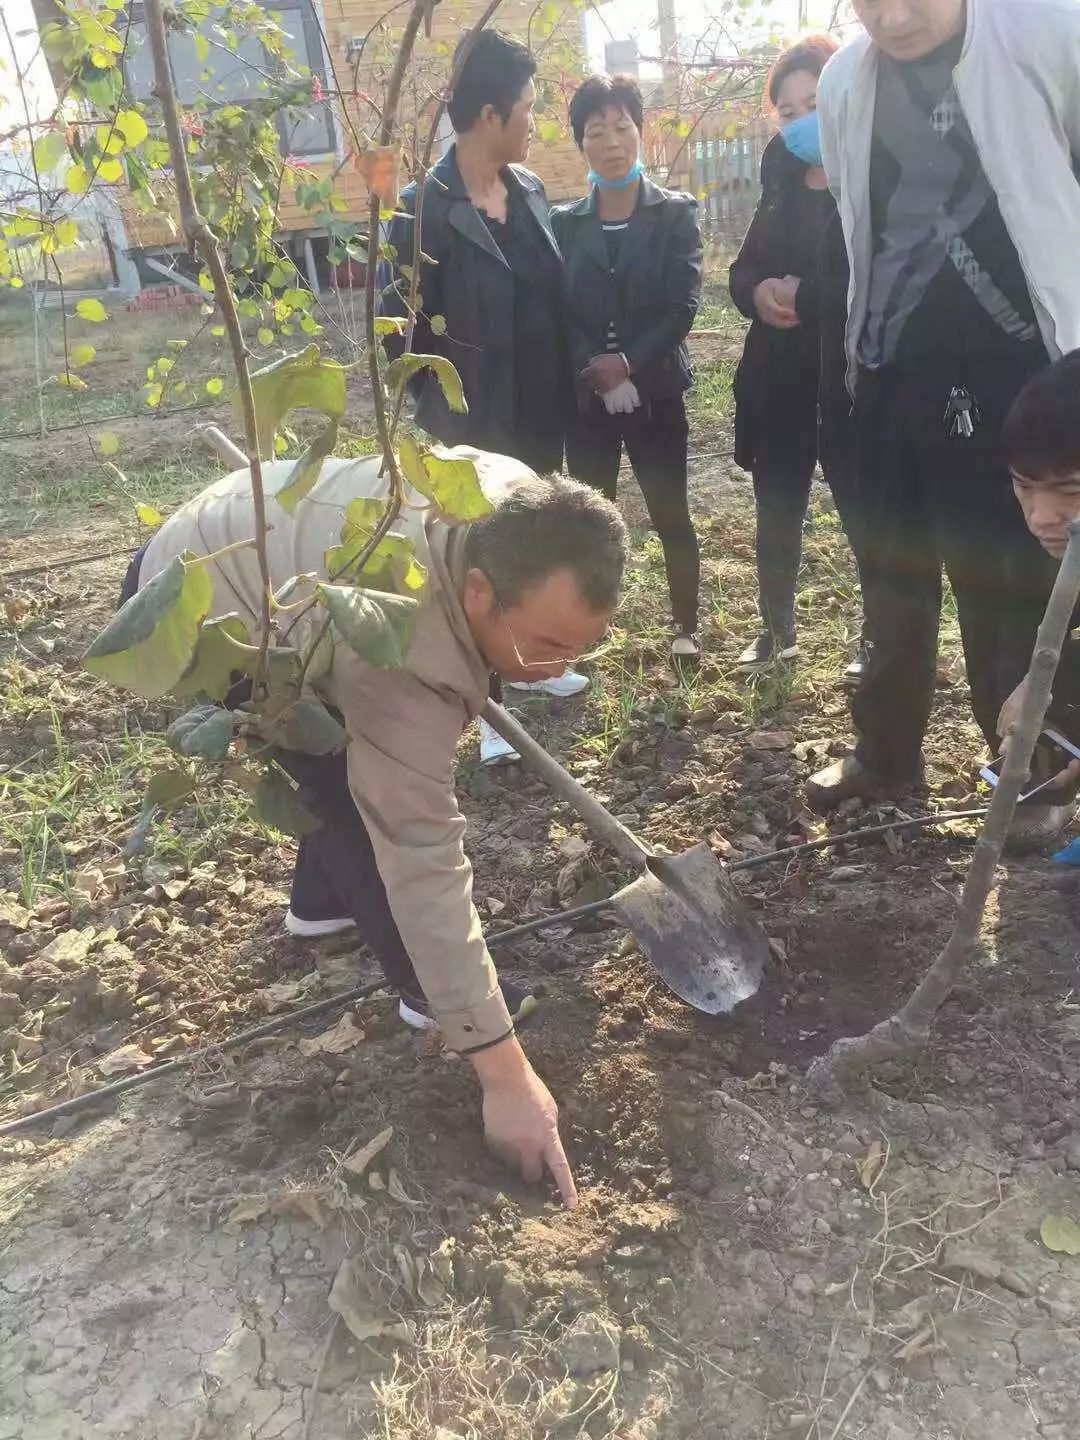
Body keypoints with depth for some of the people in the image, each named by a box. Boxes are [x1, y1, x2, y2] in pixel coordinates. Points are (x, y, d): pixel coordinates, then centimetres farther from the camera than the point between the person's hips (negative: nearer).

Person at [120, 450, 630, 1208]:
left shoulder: (525, 511, -20)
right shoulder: (402, 654, -41)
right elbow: (424, 863, -39)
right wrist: (505, 1073, -33)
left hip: (249, 539, 8)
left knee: (367, 763, 17)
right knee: (349, 787, -15)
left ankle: (320, 901, 39)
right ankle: (427, 990, 5)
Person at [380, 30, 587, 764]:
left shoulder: (530, 190, 5)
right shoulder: (426, 208, -16)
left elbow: (552, 297, 10)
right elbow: (401, 324, -14)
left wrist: (564, 391, 6)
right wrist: (444, 397, -5)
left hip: (541, 412, 7)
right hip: (476, 422, -6)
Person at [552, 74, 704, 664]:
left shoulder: (674, 214, 1)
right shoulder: (564, 223, 7)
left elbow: (682, 306, -9)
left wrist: (628, 364, -18)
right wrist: (592, 368, -16)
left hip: (654, 391, -2)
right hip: (584, 396, 2)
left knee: (671, 513, 4)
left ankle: (686, 627, 17)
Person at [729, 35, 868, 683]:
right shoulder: (782, 187, 11)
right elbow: (742, 271, 13)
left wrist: (805, 294, -21)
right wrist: (759, 291, -8)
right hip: (778, 381, 6)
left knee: (868, 516, 1)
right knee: (777, 515, 13)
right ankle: (778, 629, 32)